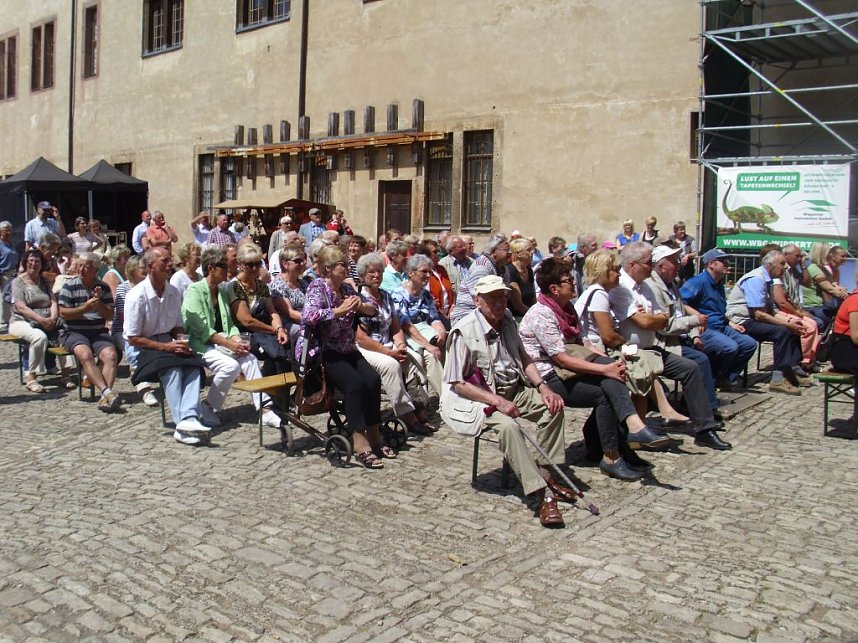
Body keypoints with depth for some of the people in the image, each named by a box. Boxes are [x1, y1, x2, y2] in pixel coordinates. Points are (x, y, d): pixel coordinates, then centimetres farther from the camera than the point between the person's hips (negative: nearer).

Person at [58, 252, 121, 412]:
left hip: (99, 333, 2)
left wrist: (99, 303, -10)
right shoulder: (69, 286, 4)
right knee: (85, 355, -32)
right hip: (74, 333, -2)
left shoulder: (103, 287, 11)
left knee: (111, 355, -27)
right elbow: (63, 313, -3)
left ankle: (105, 398, -36)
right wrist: (86, 308, -13)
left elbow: (110, 316, 8)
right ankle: (108, 392, -41)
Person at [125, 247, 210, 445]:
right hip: (143, 347, -5)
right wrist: (166, 347, -18)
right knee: (172, 367, -33)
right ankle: (182, 422, -39)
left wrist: (182, 341, -5)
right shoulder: (137, 296, -12)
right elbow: (133, 338, -11)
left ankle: (189, 418, -40)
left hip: (169, 343, 5)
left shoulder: (173, 293, 7)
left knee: (194, 365, -25)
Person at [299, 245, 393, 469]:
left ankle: (374, 436, -6)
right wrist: (340, 310, -26)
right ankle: (360, 443, -25)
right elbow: (308, 316, -26)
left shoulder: (346, 289, 13)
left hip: (347, 351, 7)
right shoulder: (317, 288, -7)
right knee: (355, 383, -28)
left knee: (373, 379, -18)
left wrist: (362, 306, -5)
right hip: (321, 353, -7)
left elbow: (372, 310, 18)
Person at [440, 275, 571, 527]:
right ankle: (543, 496, -33)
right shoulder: (464, 331, -16)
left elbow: (524, 358, 18)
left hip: (513, 390, 8)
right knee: (508, 425, -33)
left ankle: (547, 474, -3)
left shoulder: (507, 321, 8)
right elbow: (458, 383, -17)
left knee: (552, 406, -9)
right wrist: (497, 402, -24)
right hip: (475, 399, -8)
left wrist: (542, 386, 0)